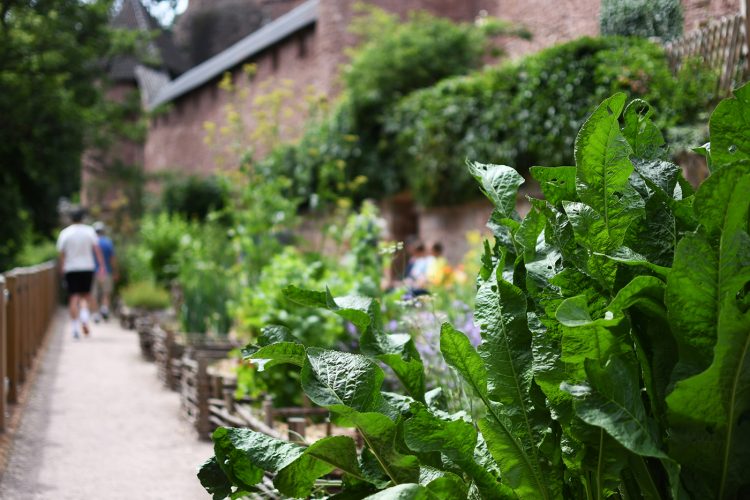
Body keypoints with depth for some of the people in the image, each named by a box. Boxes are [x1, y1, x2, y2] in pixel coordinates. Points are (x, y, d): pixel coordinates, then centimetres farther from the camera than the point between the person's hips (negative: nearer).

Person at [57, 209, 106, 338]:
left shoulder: (65, 233, 1)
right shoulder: (89, 231, 1)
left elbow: (62, 254, 0)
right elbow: (97, 249, -6)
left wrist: (62, 269, 10)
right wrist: (102, 265, -8)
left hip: (71, 269, 0)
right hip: (87, 267, 0)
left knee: (74, 297, 0)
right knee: (86, 294, 13)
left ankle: (75, 327, -5)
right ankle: (84, 316, -12)